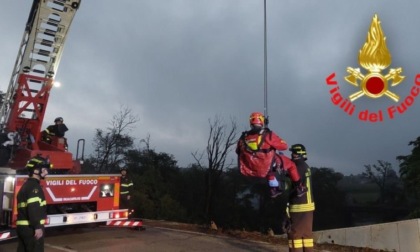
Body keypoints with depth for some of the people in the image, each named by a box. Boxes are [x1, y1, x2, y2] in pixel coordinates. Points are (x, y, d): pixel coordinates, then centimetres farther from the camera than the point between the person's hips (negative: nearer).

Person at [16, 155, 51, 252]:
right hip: (31, 228, -10)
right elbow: (33, 209, -23)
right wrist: (37, 227, -23)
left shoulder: (26, 185, 18)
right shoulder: (34, 186, -14)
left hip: (22, 226, 10)